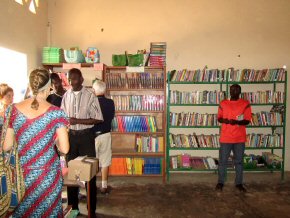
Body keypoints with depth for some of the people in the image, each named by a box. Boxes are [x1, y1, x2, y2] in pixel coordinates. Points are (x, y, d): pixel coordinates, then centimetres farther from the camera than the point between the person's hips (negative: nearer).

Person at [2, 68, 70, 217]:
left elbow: (6, 147, 0)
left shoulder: (13, 110, -6)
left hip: (21, 174, 3)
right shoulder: (56, 113, -14)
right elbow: (64, 149, -14)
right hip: (47, 175, -3)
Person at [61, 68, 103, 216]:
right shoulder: (66, 95, 3)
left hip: (86, 136, -4)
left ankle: (91, 209, 22)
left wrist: (77, 121, -21)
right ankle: (72, 207, 33)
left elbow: (98, 119, -13)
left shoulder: (90, 96, -11)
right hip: (70, 135, 4)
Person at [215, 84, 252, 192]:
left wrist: (236, 122, -23)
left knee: (239, 161, 11)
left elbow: (247, 121, -4)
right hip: (225, 138, 1)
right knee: (222, 161, 7)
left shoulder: (245, 104, -2)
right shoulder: (223, 103, 2)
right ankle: (220, 182, 22)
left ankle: (239, 183, 26)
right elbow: (219, 118, 8)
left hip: (240, 138, 0)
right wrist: (223, 120, -15)